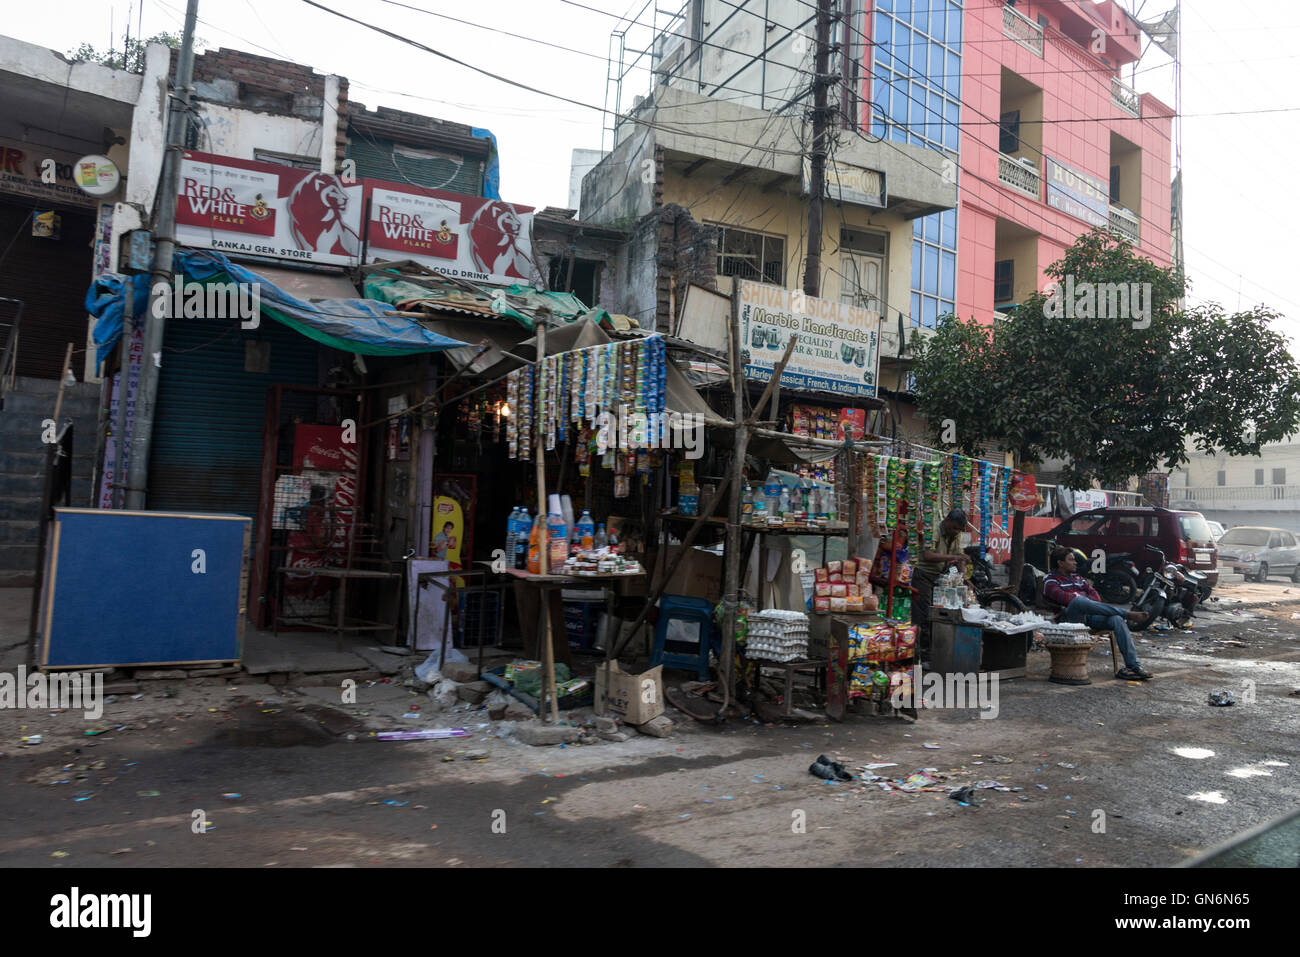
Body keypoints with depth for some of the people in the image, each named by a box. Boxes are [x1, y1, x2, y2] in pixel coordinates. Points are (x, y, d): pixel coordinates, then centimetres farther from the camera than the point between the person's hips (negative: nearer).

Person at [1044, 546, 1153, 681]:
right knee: (1079, 601, -39)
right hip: (1070, 617, -6)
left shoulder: (1078, 577, 31)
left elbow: (1096, 598, 18)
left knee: (1117, 619, -23)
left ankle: (1133, 666, -30)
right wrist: (1079, 596, 3)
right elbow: (1064, 598, -10)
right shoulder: (1050, 581, 11)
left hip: (1089, 616, 6)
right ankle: (1129, 614, -33)